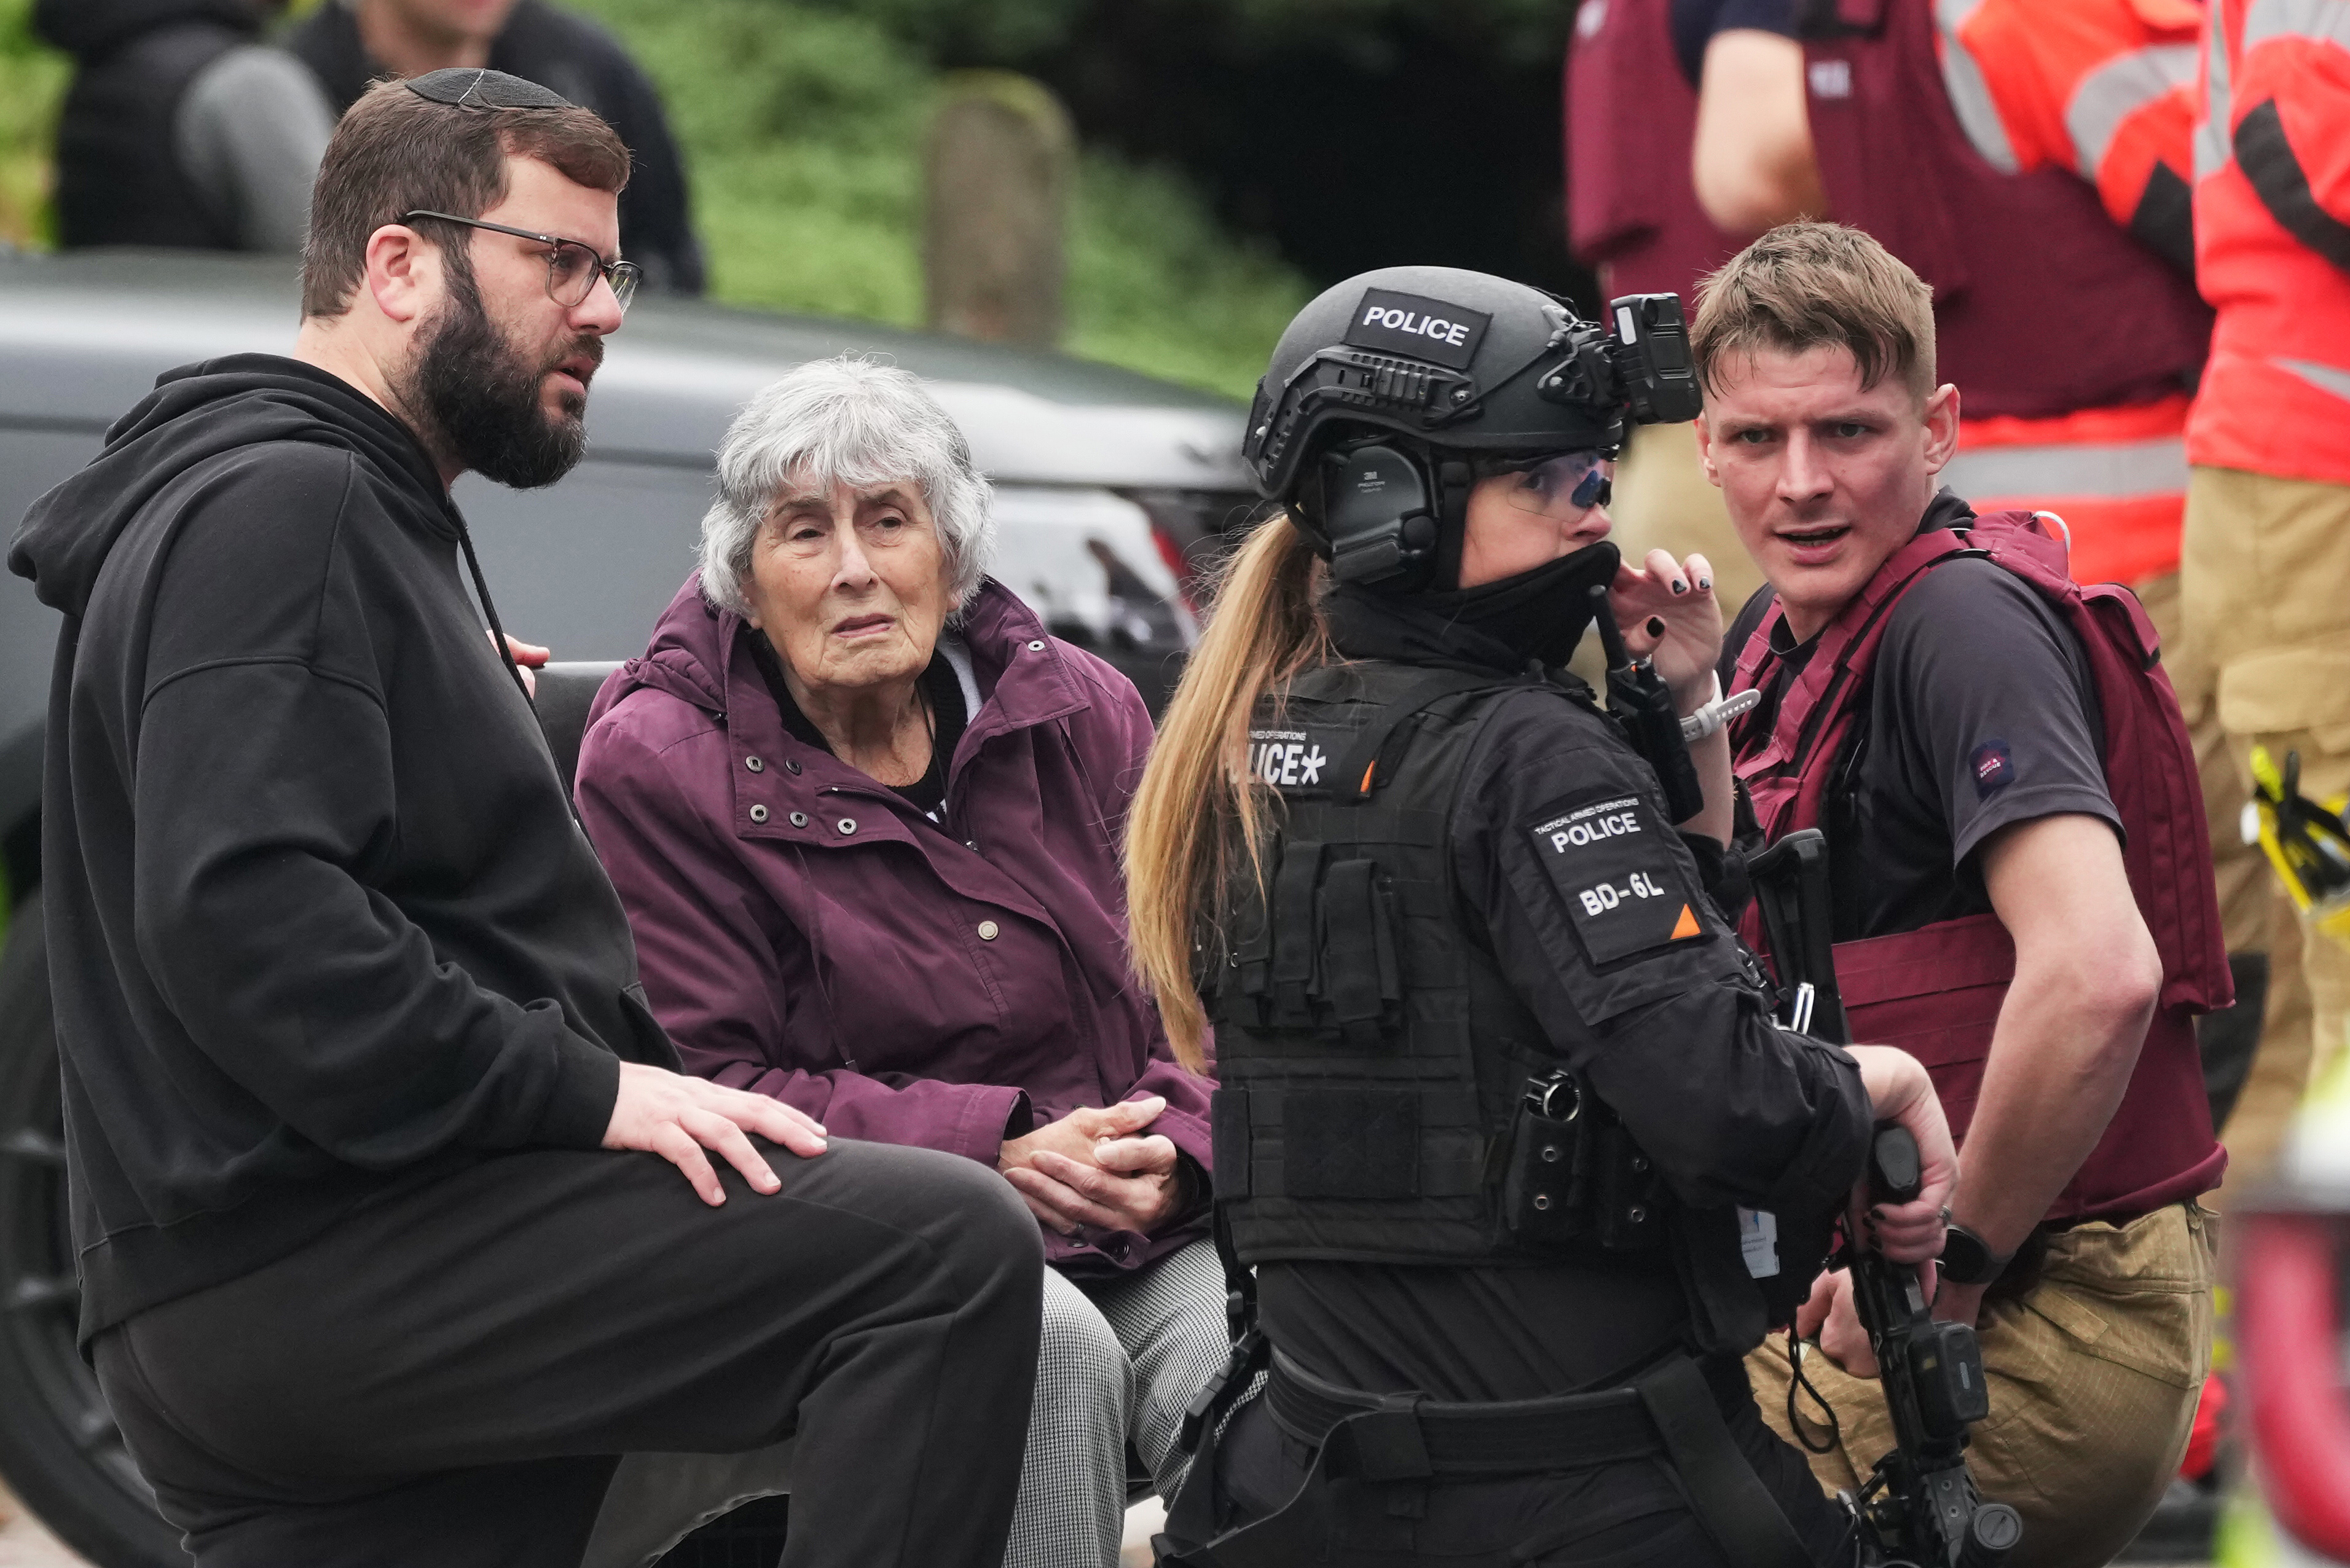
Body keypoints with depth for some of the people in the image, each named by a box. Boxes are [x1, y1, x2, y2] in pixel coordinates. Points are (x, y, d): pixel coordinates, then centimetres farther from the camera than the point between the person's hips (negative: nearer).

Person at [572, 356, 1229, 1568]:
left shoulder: (1082, 711, 11)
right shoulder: (659, 763, -1)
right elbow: (708, 1090, -6)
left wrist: (1172, 1151, -12)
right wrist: (997, 1152, -17)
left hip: (1149, 1237, 3)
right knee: (1055, 1348, -36)